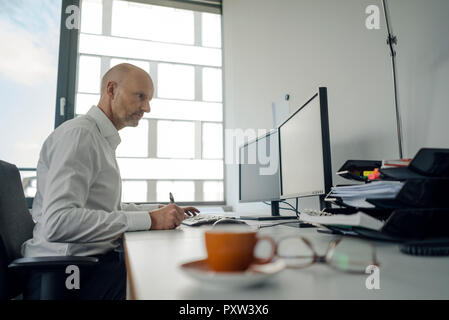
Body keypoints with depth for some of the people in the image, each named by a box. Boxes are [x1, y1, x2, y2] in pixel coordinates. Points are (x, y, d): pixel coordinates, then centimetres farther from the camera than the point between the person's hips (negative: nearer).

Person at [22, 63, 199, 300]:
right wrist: (149, 220, -25)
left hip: (97, 258, 9)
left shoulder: (104, 140, 18)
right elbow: (57, 222, -26)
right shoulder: (78, 133, -14)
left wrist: (159, 210, 12)